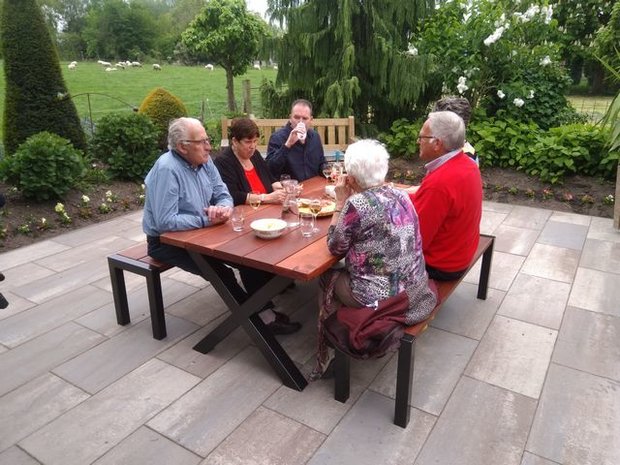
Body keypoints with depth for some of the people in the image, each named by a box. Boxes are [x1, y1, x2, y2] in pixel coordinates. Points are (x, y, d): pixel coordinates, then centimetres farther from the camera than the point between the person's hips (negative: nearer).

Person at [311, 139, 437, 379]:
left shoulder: (356, 204, -20)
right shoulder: (401, 195, 2)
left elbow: (335, 248, -7)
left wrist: (341, 202, -4)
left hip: (383, 299, -7)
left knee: (328, 278, 18)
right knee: (343, 272, 25)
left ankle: (329, 356, 32)